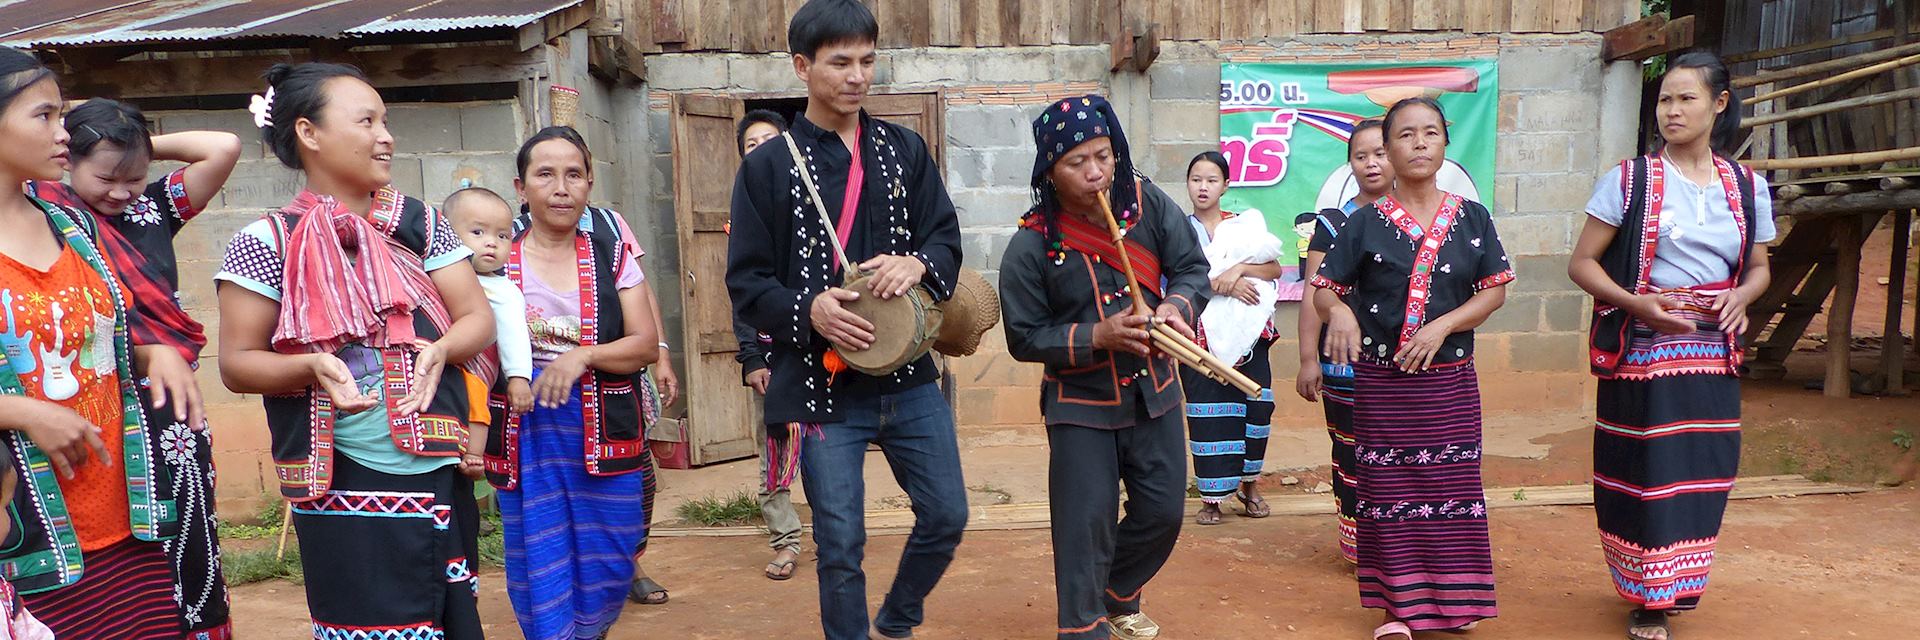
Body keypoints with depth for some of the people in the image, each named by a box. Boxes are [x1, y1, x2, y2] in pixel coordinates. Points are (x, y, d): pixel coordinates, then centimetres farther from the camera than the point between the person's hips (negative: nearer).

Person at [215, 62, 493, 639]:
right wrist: (312, 366, -22)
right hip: (345, 489, -4)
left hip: (443, 475, 4)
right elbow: (237, 363, -3)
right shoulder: (266, 242, -3)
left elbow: (478, 318, 5)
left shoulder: (421, 223, 7)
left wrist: (440, 350, -16)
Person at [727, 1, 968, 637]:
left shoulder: (905, 149, 7)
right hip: (822, 386, -3)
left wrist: (917, 263, -16)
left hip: (909, 375, 4)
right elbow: (746, 283, -3)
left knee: (946, 517, 11)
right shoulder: (767, 166, -2)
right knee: (841, 549, 4)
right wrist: (807, 310, -23)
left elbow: (947, 237, 7)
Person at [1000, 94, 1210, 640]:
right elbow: (1025, 337, -13)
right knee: (1086, 527, 0)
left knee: (1163, 512, 15)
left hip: (1153, 390, 4)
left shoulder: (1149, 204, -8)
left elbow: (1192, 267, 1)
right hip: (1081, 405, -4)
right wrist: (1097, 336, -25)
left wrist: (1177, 306, -20)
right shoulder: (1032, 245, -16)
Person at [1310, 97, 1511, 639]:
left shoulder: (1472, 218, 4)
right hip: (1381, 382, -1)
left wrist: (1442, 326, -13)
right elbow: (1324, 288, 0)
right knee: (1389, 490, 3)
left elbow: (1495, 289, 2)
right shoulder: (1365, 223, -1)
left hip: (1450, 380, 1)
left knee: (1453, 486, 6)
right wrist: (1340, 313, -23)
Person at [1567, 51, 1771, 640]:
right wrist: (1635, 302, -19)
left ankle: (1672, 587, 30)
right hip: (1641, 353, -4)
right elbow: (1581, 263, -4)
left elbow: (1759, 267, 17)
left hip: (1713, 356, 4)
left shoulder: (1748, 187, 7)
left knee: (1701, 476, 7)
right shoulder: (1629, 179, -4)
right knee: (1645, 476, -2)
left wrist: (1742, 295, -6)